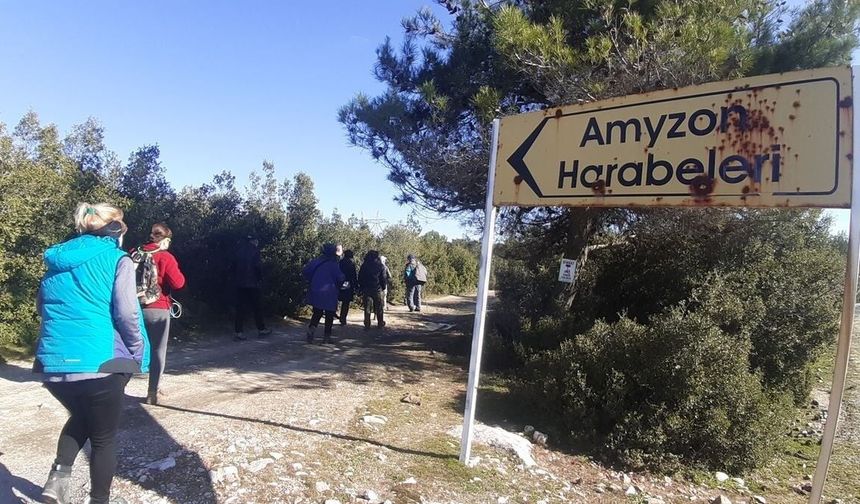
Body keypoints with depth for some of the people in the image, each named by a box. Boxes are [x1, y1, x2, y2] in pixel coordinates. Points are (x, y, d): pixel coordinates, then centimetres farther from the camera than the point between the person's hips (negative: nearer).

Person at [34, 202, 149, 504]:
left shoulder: (57, 260, 13)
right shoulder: (116, 259, -5)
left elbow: (43, 308, 20)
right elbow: (126, 313, -13)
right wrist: (139, 354, -1)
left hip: (53, 363, 6)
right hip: (99, 362, -6)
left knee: (80, 417, 31)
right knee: (103, 437, 13)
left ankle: (59, 474, 13)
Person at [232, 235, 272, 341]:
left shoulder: (240, 250, 8)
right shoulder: (254, 250, -8)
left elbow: (233, 267, 10)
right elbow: (258, 266, -14)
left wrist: (236, 279, 14)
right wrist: (260, 281, -4)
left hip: (239, 283, 5)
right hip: (252, 284, -5)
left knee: (240, 308, 6)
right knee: (256, 307, 7)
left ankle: (238, 332, 3)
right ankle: (261, 330, 17)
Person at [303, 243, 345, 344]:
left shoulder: (317, 261, 3)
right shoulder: (333, 264, -11)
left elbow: (305, 271, 4)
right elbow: (340, 278, -15)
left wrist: (312, 281, 14)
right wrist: (343, 277, 7)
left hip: (315, 292, 4)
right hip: (329, 294, -4)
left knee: (317, 313, 14)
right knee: (329, 315, 7)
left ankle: (311, 328, -11)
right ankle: (326, 336, 8)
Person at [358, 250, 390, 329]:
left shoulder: (364, 265, 3)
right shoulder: (381, 266, -1)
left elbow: (360, 278, 5)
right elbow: (384, 278, -1)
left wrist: (362, 287, 13)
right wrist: (383, 287, 11)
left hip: (366, 289, 1)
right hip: (377, 289, 0)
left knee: (367, 308, 4)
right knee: (379, 308, 9)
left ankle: (367, 325, 1)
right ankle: (381, 324, 14)